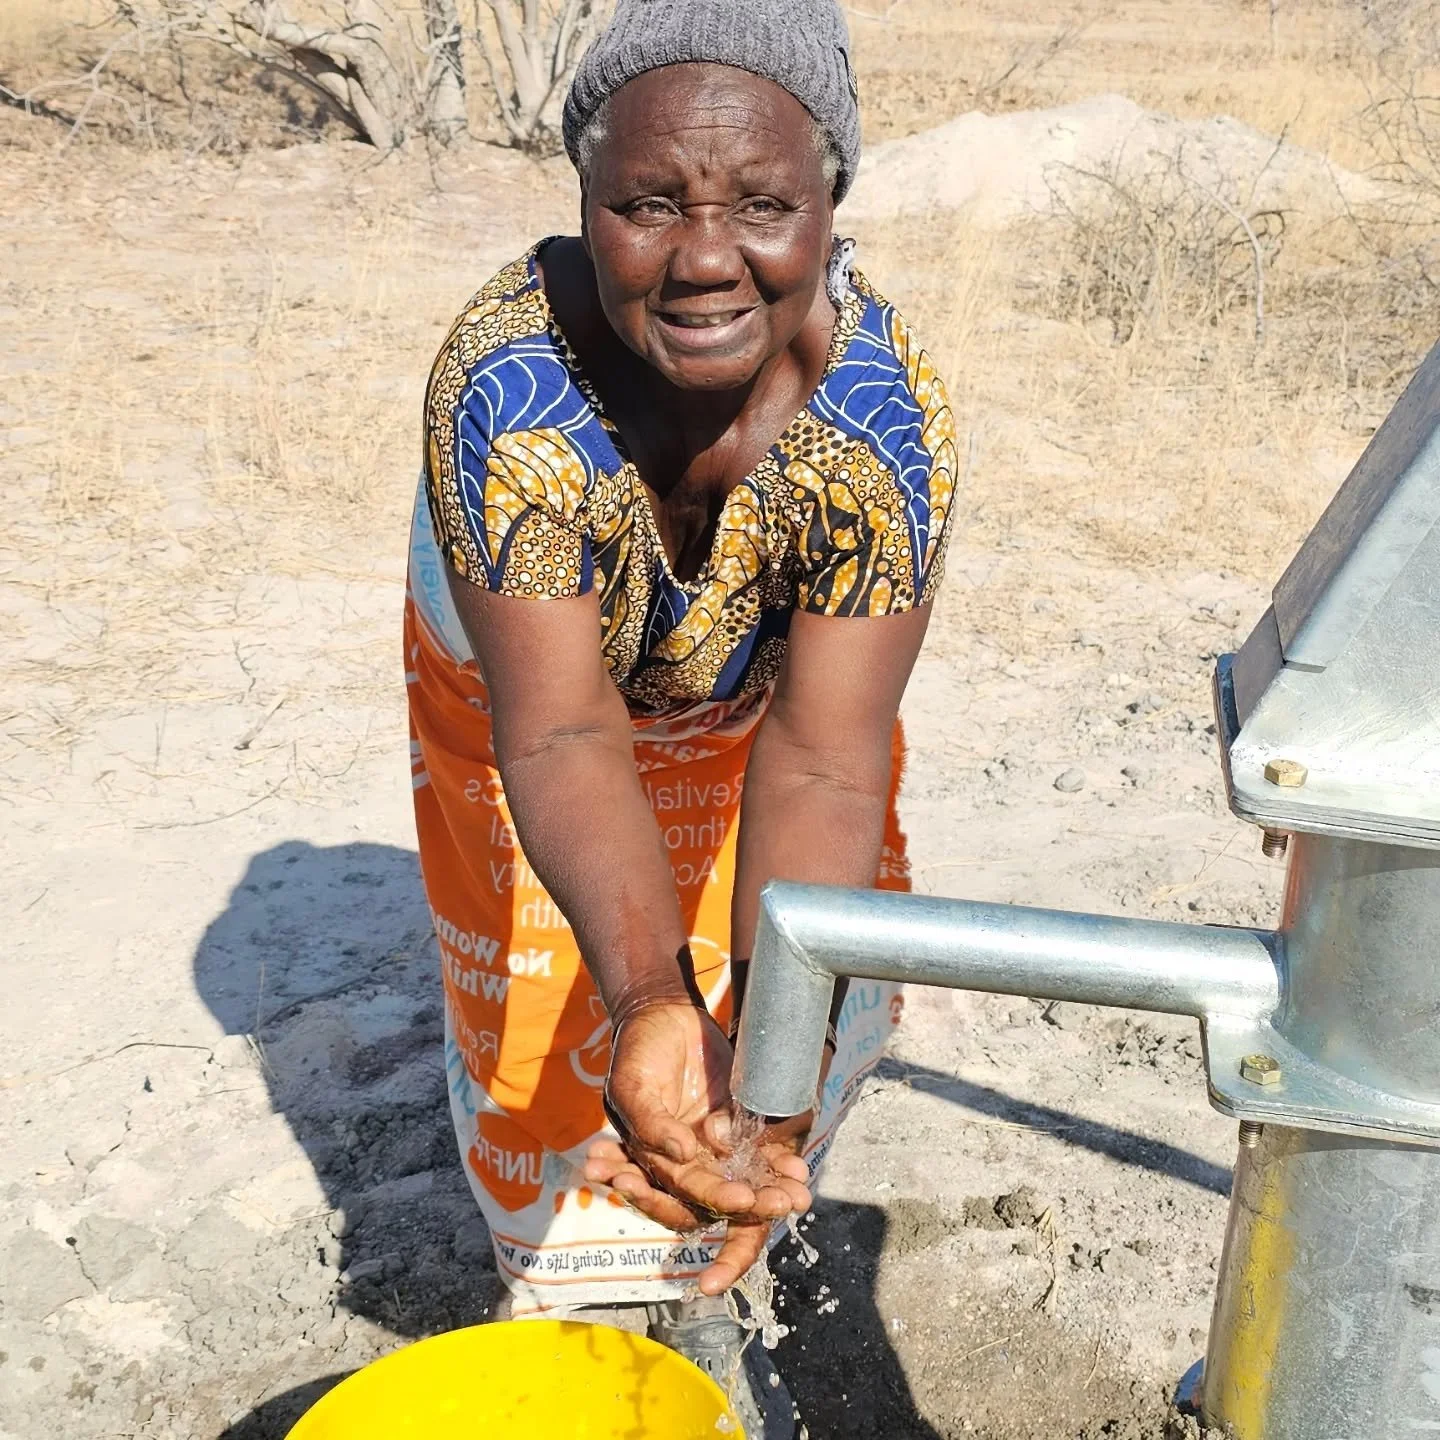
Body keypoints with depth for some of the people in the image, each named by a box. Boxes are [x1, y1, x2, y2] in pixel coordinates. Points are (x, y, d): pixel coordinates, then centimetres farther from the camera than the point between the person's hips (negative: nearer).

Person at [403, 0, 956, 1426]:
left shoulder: (884, 409, -36)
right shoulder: (506, 382, -40)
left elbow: (822, 760, -40)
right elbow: (560, 734, -43)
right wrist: (647, 1001, -58)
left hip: (763, 686, 2)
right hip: (525, 677, -1)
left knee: (825, 998, 8)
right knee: (535, 1011, 5)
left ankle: (694, 1276, 39)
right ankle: (545, 1265, 38)